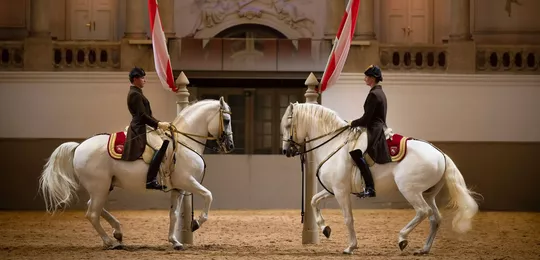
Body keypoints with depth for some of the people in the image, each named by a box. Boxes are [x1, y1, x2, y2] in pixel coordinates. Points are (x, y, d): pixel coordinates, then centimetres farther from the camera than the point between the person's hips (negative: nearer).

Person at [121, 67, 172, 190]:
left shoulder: (136, 93, 19)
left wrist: (159, 123, 12)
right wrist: (158, 124, -16)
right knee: (163, 143, -25)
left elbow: (146, 115, 21)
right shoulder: (135, 94, -12)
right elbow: (142, 116, -19)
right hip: (140, 130, -11)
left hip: (141, 128, 11)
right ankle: (151, 180, -32)